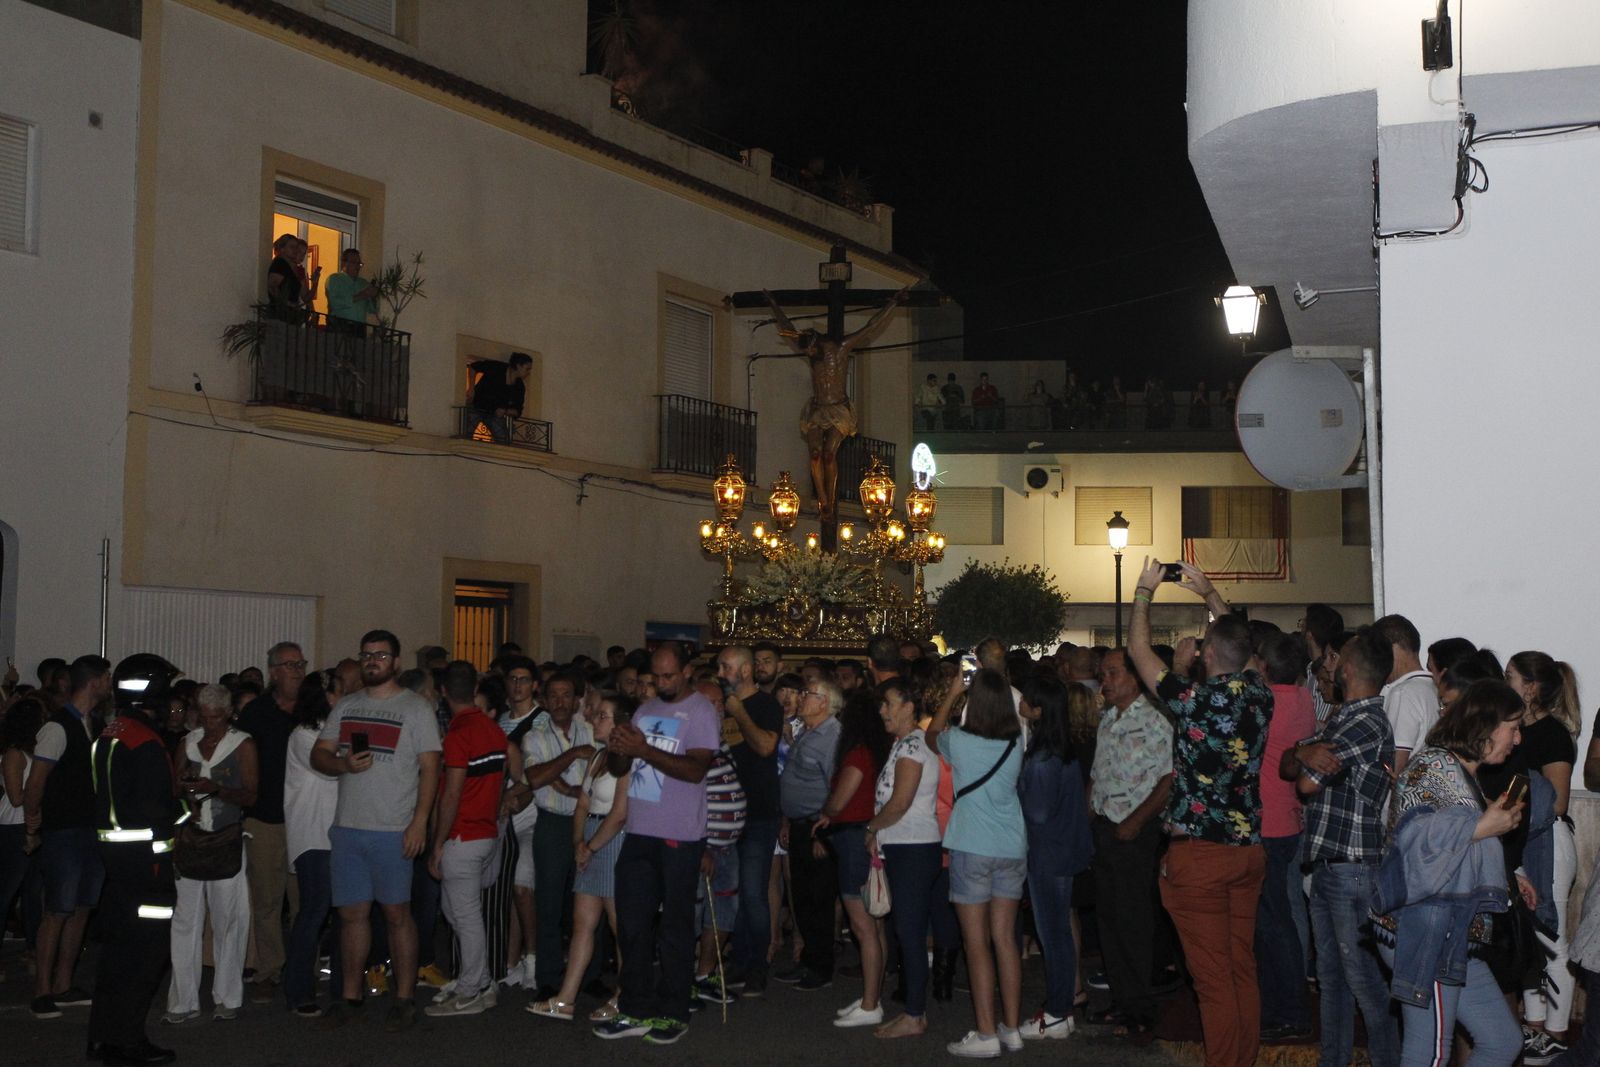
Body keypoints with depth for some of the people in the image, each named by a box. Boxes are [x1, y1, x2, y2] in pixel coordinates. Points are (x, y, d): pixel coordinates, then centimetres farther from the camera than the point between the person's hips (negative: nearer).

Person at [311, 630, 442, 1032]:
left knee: (396, 913, 0)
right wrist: (344, 764, -11)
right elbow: (318, 754, 12)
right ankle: (352, 996, 20)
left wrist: (419, 822, -14)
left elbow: (429, 768, -6)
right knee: (352, 912, 9)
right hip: (347, 828, 5)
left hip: (393, 831, -5)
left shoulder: (415, 708, -1)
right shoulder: (345, 706, 13)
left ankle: (404, 998, 10)